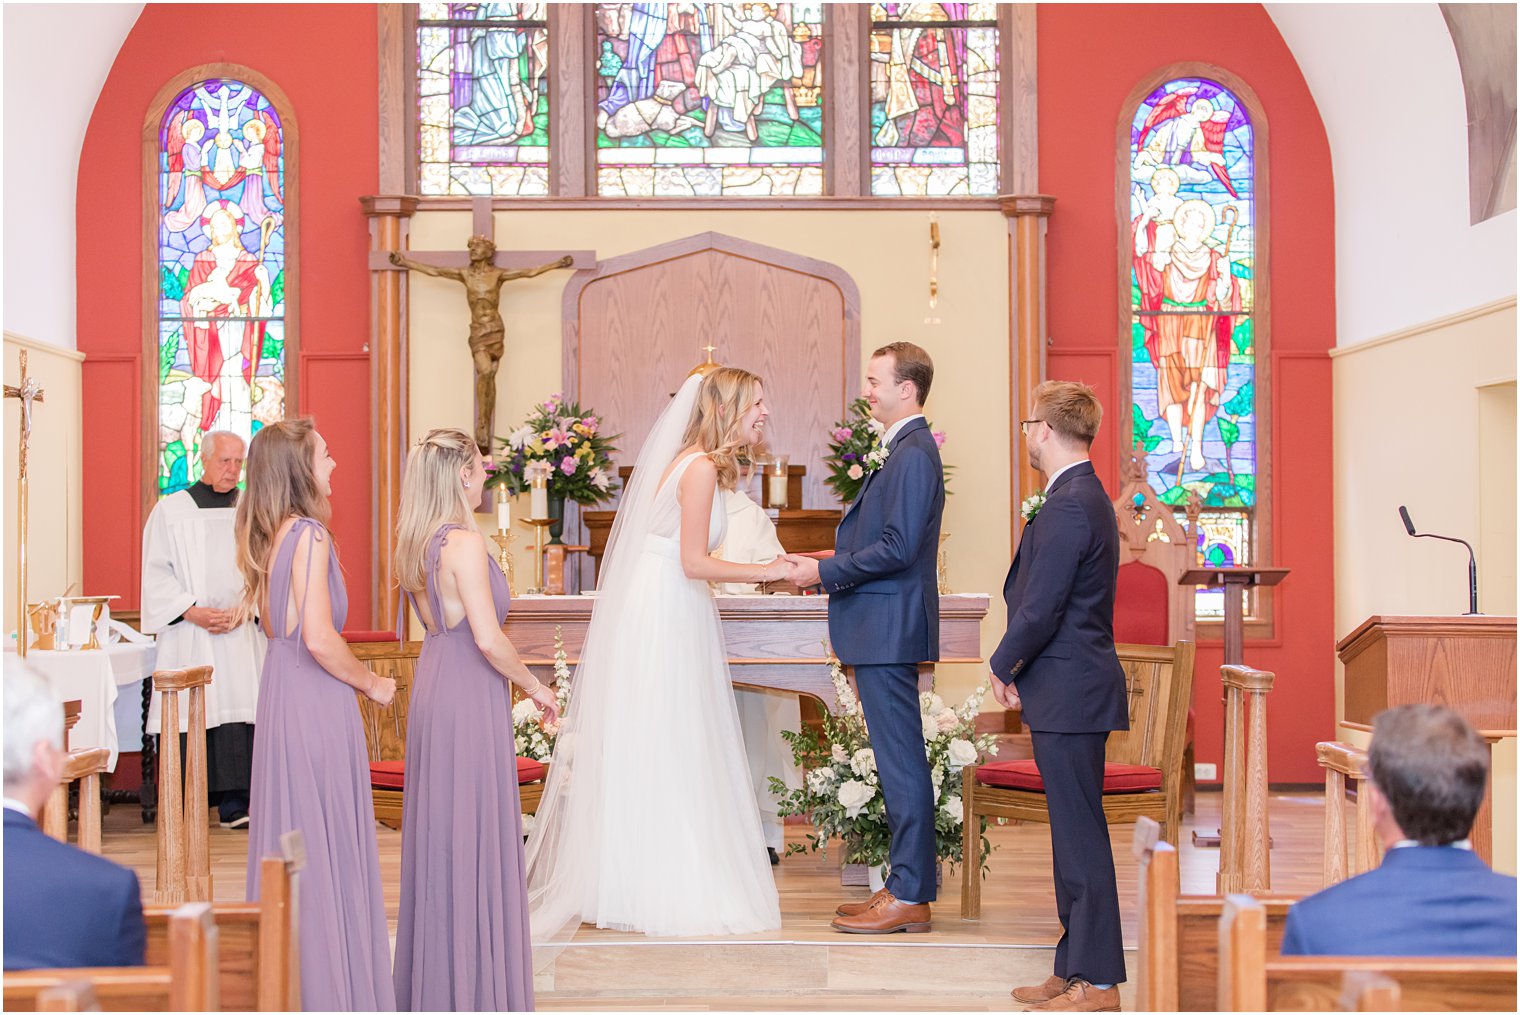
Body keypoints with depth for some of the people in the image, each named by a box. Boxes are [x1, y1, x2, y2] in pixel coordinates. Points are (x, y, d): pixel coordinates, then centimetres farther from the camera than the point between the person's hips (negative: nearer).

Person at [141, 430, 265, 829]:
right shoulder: (170, 510, 6)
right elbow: (156, 574, 3)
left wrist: (243, 609, -9)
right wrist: (192, 611, -9)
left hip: (241, 632, 1)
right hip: (188, 634, -1)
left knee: (238, 709, -6)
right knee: (190, 715, -3)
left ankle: (235, 803, -5)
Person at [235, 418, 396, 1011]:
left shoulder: (268, 536, 10)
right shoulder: (309, 535, -17)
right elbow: (320, 639, -23)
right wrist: (371, 684, -10)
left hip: (280, 693, 9)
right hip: (317, 701, -9)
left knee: (292, 835, 15)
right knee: (328, 843, 0)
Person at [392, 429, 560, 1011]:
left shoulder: (415, 543, 10)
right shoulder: (465, 542, -16)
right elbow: (488, 638, -22)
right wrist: (534, 686, -8)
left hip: (432, 692, 9)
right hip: (470, 699, -9)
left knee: (438, 831, 15)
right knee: (475, 837, -1)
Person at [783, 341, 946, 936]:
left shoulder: (913, 455, -15)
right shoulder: (906, 451, 17)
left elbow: (898, 548, -22)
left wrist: (825, 571, -15)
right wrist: (828, 568, 13)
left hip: (890, 629, -11)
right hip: (884, 628, 11)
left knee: (901, 762, -5)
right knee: (899, 760, 13)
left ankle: (909, 897, 1)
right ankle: (906, 887, 19)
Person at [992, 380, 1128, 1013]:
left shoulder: (1070, 506, -18)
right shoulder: (1084, 496, 15)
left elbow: (1040, 610, -20)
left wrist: (1003, 667, -5)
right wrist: (1020, 668, 10)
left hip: (1069, 694, -10)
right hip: (1069, 693, 10)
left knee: (1081, 836, -3)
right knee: (1073, 834, 14)